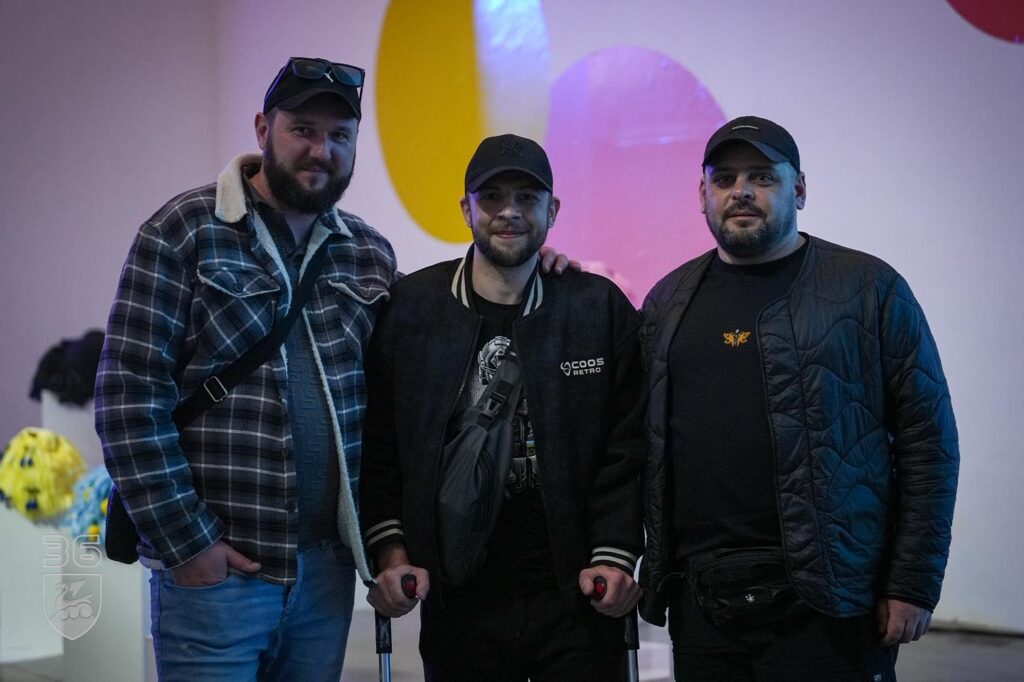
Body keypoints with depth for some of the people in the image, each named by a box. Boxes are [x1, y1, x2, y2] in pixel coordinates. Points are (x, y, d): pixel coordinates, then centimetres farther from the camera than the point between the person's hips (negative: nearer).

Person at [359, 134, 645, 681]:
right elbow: (375, 447, 4)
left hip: (577, 596, 0)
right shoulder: (408, 308, 4)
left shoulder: (601, 308, 3)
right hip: (458, 602, 1)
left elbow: (626, 450, 1)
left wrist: (615, 556, -8)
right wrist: (391, 553, -6)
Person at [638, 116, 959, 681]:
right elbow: (645, 442, 13)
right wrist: (652, 570, 4)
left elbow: (928, 440, -3)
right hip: (700, 606, 4)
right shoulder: (669, 301, 12)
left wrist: (915, 584, -7)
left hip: (825, 605, -3)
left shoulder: (868, 289, 0)